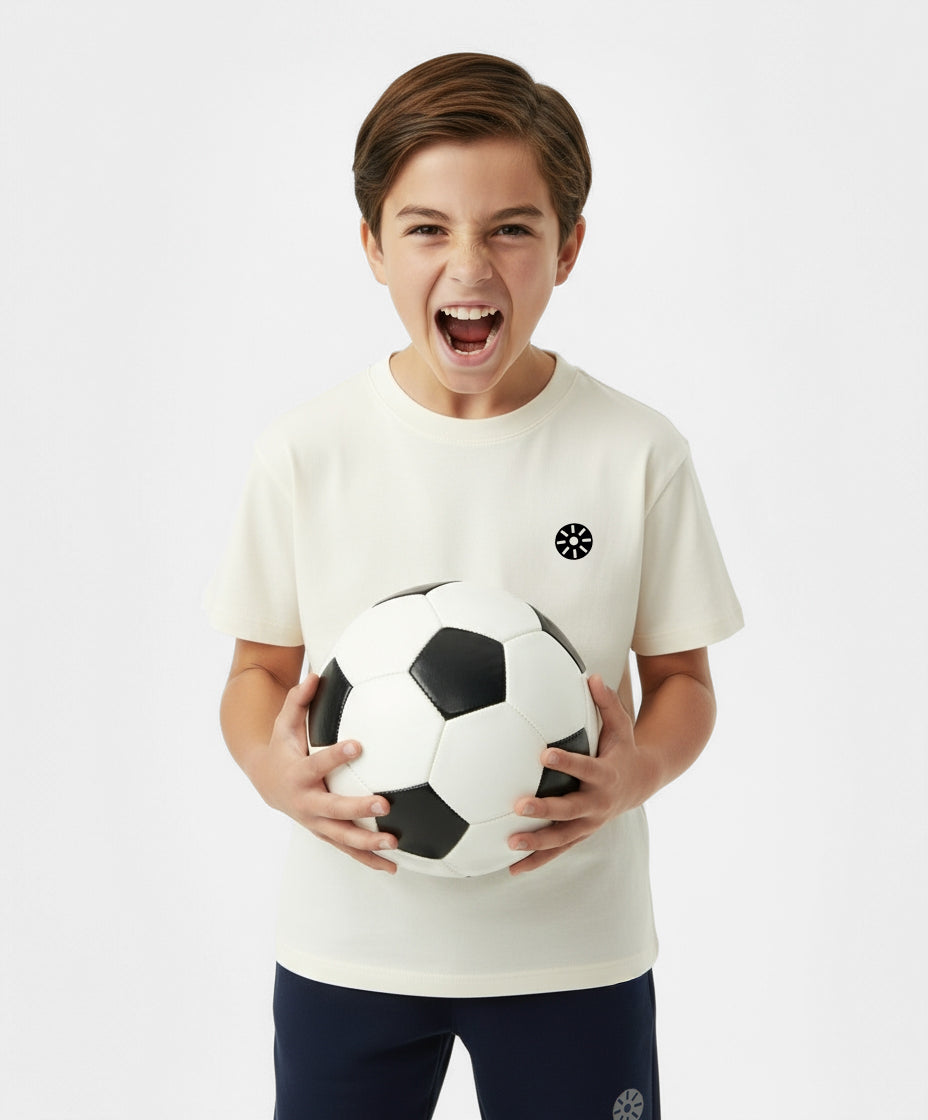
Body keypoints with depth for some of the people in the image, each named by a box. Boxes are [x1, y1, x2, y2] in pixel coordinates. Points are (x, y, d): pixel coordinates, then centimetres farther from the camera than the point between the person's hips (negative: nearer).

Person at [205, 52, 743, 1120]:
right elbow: (260, 668, 4)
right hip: (347, 941, 1)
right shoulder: (305, 451, -6)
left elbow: (682, 679, 2)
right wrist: (272, 767, -17)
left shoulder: (639, 453, -7)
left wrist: (638, 771, -19)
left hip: (574, 947, 0)